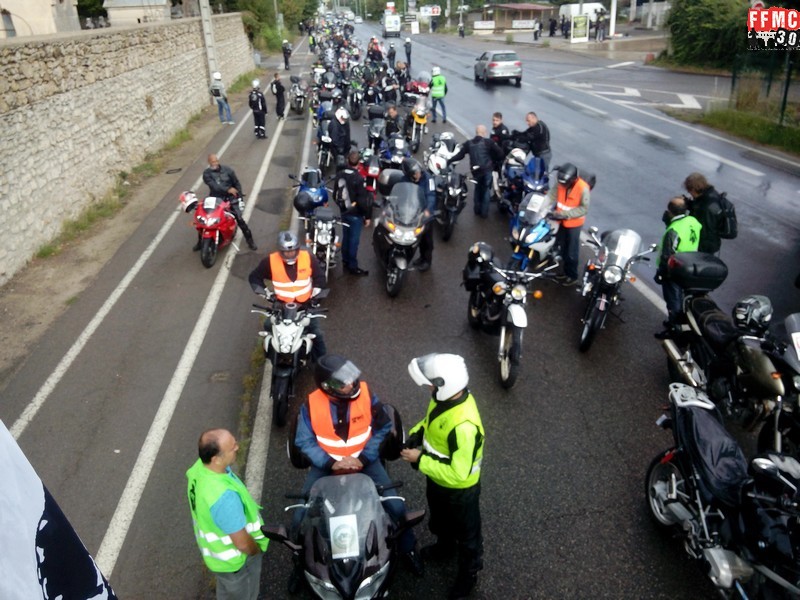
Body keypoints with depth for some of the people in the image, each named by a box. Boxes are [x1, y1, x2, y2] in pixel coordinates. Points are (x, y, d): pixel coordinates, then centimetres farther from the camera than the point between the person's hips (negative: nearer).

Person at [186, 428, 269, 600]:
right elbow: (242, 543, -32)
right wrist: (257, 551, -10)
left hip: (214, 548, 7)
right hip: (233, 560, -7)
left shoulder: (200, 468, -18)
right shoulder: (223, 497, -44)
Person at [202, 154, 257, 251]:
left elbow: (236, 183, 7)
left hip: (229, 199, 0)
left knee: (240, 219, -10)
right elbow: (214, 186, -20)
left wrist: (240, 197, 1)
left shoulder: (227, 170, -1)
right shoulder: (206, 173, -5)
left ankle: (250, 241, 5)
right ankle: (200, 242, 17)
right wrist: (228, 189, -32)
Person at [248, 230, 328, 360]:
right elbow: (255, 277, 0)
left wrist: (315, 292, -3)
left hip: (306, 304, 0)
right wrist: (263, 292, -7)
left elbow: (319, 275, 3)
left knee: (316, 334, 6)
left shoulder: (308, 257, -13)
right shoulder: (270, 261, -16)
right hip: (281, 305, 0)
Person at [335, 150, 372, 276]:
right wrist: (367, 216, -11)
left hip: (344, 212, 7)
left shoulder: (340, 175, -3)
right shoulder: (358, 179, -24)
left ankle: (345, 261, 32)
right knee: (354, 240, 3)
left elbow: (335, 194, 9)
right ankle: (352, 266, 12)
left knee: (345, 237, 19)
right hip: (356, 214, -7)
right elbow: (363, 200, -22)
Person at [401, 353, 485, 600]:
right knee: (439, 520, 35)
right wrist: (416, 434, -12)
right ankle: (445, 547, 64)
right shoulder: (446, 396, -17)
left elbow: (457, 473, -37)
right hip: (437, 480, 8)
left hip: (459, 489, -8)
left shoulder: (463, 425, -43)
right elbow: (431, 420, 6)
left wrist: (420, 460, -29)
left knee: (466, 533, 22)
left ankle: (468, 572, 48)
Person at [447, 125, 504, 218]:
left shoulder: (469, 143, 4)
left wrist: (449, 160, 10)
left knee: (478, 188, 25)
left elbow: (460, 155, 1)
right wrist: (498, 161, 14)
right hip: (487, 169, -3)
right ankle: (484, 211, 9)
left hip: (475, 170, 3)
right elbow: (499, 152, -5)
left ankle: (477, 209, 30)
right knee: (486, 190, 10)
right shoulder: (488, 142, -5)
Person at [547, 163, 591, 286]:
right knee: (563, 248, 20)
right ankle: (566, 271, 38)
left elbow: (584, 208, -22)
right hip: (561, 221, 6)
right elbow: (551, 196, -10)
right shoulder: (560, 184, -10)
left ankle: (573, 276, 22)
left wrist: (565, 214, -29)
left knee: (572, 251, 5)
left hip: (574, 223, -6)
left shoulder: (583, 188, -26)